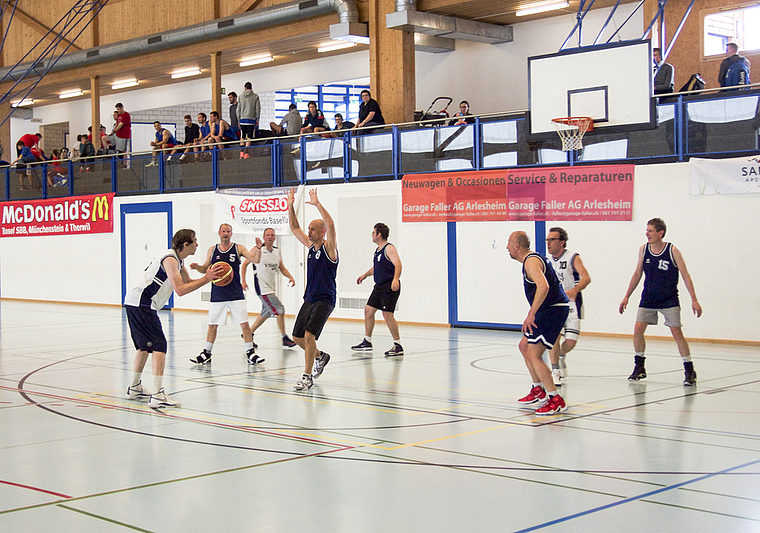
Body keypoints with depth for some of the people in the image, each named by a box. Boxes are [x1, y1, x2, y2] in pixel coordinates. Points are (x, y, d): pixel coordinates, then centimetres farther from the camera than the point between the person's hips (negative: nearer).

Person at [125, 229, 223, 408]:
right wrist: (206, 279, -20)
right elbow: (180, 289, -25)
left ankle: (135, 388, 35)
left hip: (134, 303, 11)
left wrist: (209, 277, 7)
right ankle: (157, 396, -21)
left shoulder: (178, 260, 14)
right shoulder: (170, 260, -17)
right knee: (159, 345, -15)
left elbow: (188, 282, 23)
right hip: (141, 304, -11)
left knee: (146, 345, 23)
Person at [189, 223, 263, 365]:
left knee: (244, 323, -6)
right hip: (217, 294, 2)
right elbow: (205, 269, 14)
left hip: (236, 294, -2)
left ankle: (250, 353, 5)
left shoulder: (238, 248, 1)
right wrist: (197, 267, -7)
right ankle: (206, 353, 22)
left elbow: (255, 259, -7)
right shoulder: (212, 250, 7)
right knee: (212, 325, 8)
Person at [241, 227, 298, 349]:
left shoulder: (277, 251, 9)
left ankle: (249, 334, 27)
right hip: (262, 288, -8)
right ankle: (284, 338, -2)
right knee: (280, 310, -11)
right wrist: (243, 281, -8)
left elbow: (282, 268, 17)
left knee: (266, 313, 14)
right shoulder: (257, 249, -8)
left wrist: (290, 277, -2)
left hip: (272, 287, 8)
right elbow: (244, 264, -2)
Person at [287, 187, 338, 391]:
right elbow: (295, 228, 15)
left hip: (325, 300, -8)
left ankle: (307, 377, -14)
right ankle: (319, 357, 36)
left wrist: (317, 204, -31)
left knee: (309, 335, -20)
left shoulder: (329, 248, -10)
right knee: (297, 337, 12)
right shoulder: (311, 246, 10)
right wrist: (290, 206, 4)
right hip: (309, 299, 8)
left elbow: (330, 225, -27)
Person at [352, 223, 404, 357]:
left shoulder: (389, 248, -12)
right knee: (368, 310, 11)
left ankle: (398, 346, -7)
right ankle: (367, 342, 23)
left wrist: (395, 279, -39)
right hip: (379, 286, 10)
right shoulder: (378, 250, 17)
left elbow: (398, 264, -25)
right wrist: (365, 275, 34)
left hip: (389, 287, -10)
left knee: (387, 314, -14)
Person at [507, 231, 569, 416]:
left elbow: (543, 286, -33)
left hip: (553, 309, -11)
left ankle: (556, 400, -13)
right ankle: (538, 390, 29)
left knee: (533, 354, -13)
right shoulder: (533, 258, 17)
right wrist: (532, 314, 25)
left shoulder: (531, 261, -16)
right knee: (525, 346, 21)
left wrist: (531, 314, -32)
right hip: (549, 309, 11)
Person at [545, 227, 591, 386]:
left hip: (571, 303, -3)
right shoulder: (546, 260, 5)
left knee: (571, 341, -6)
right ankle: (555, 370, -4)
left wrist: (575, 290, -41)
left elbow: (586, 277, -23)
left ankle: (561, 356, 28)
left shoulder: (573, 258, -9)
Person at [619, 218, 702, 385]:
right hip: (648, 299, 4)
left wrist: (694, 300, -12)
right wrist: (627, 297, 10)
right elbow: (637, 274, 10)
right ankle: (639, 368, 10)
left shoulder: (672, 251, -11)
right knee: (638, 329, -6)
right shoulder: (643, 250, 0)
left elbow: (685, 275, -8)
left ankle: (689, 371, 3)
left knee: (676, 332, -7)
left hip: (669, 301, -4)